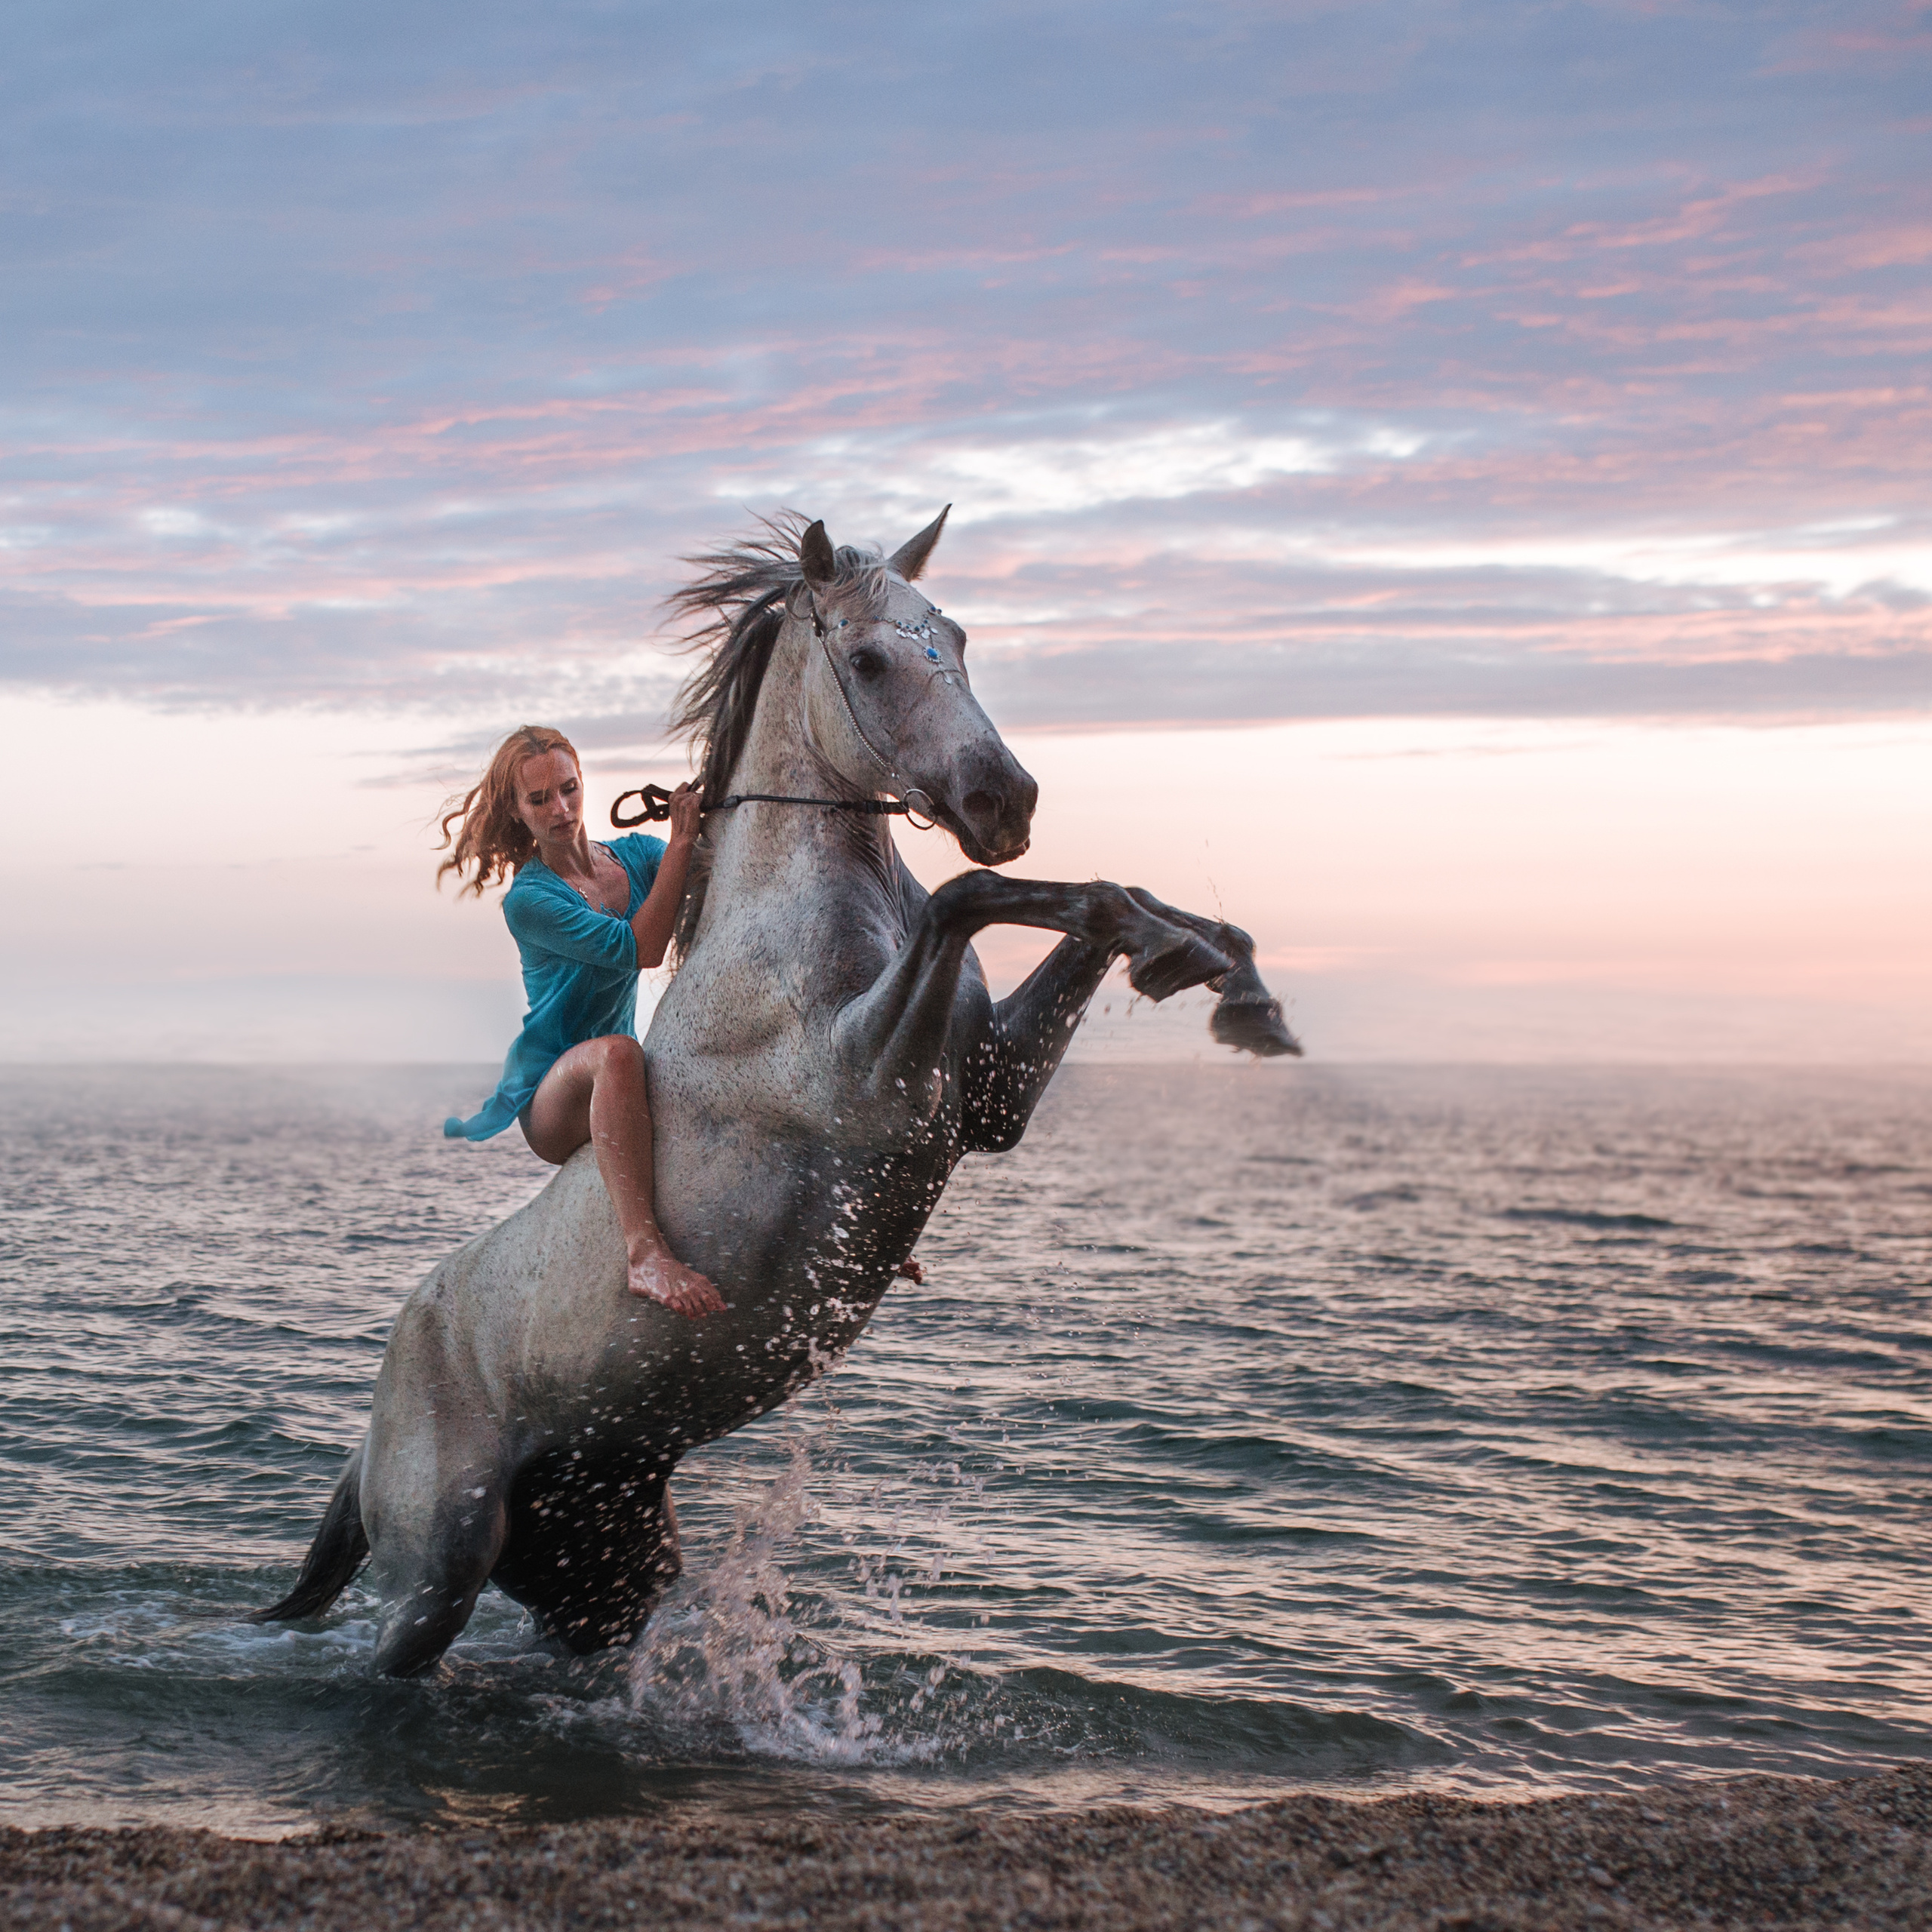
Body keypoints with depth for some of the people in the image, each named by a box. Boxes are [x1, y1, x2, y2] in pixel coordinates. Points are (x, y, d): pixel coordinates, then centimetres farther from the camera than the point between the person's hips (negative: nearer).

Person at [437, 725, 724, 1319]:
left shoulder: (636, 856, 6)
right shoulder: (528, 900, -12)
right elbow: (639, 949, -23)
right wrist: (681, 842, -24)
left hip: (612, 1092, 7)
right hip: (547, 1100, -7)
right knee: (617, 1051, -39)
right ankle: (643, 1250, -55)